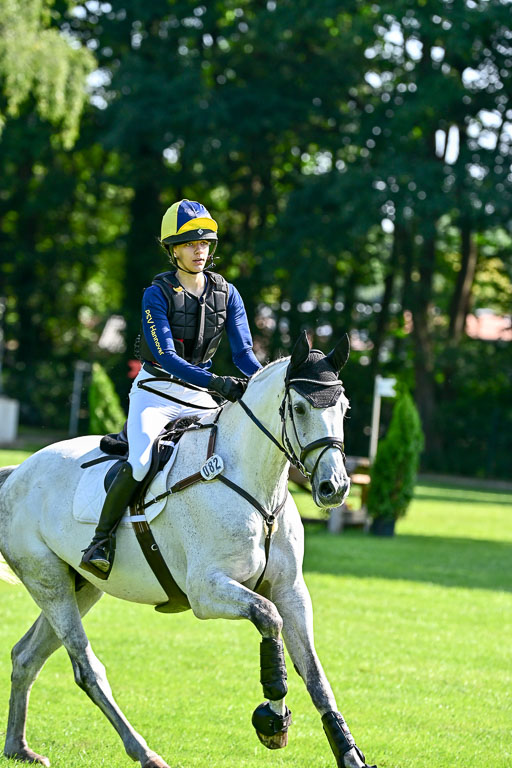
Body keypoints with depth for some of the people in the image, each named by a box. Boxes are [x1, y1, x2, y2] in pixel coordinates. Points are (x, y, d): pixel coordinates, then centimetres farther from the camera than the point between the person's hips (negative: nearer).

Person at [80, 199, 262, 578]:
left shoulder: (226, 293, 2)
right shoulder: (158, 294, -12)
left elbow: (243, 351, -3)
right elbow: (167, 357, -22)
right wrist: (215, 383, -35)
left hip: (199, 396, 5)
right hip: (155, 393, -5)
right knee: (141, 461, -29)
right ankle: (100, 540, -15)